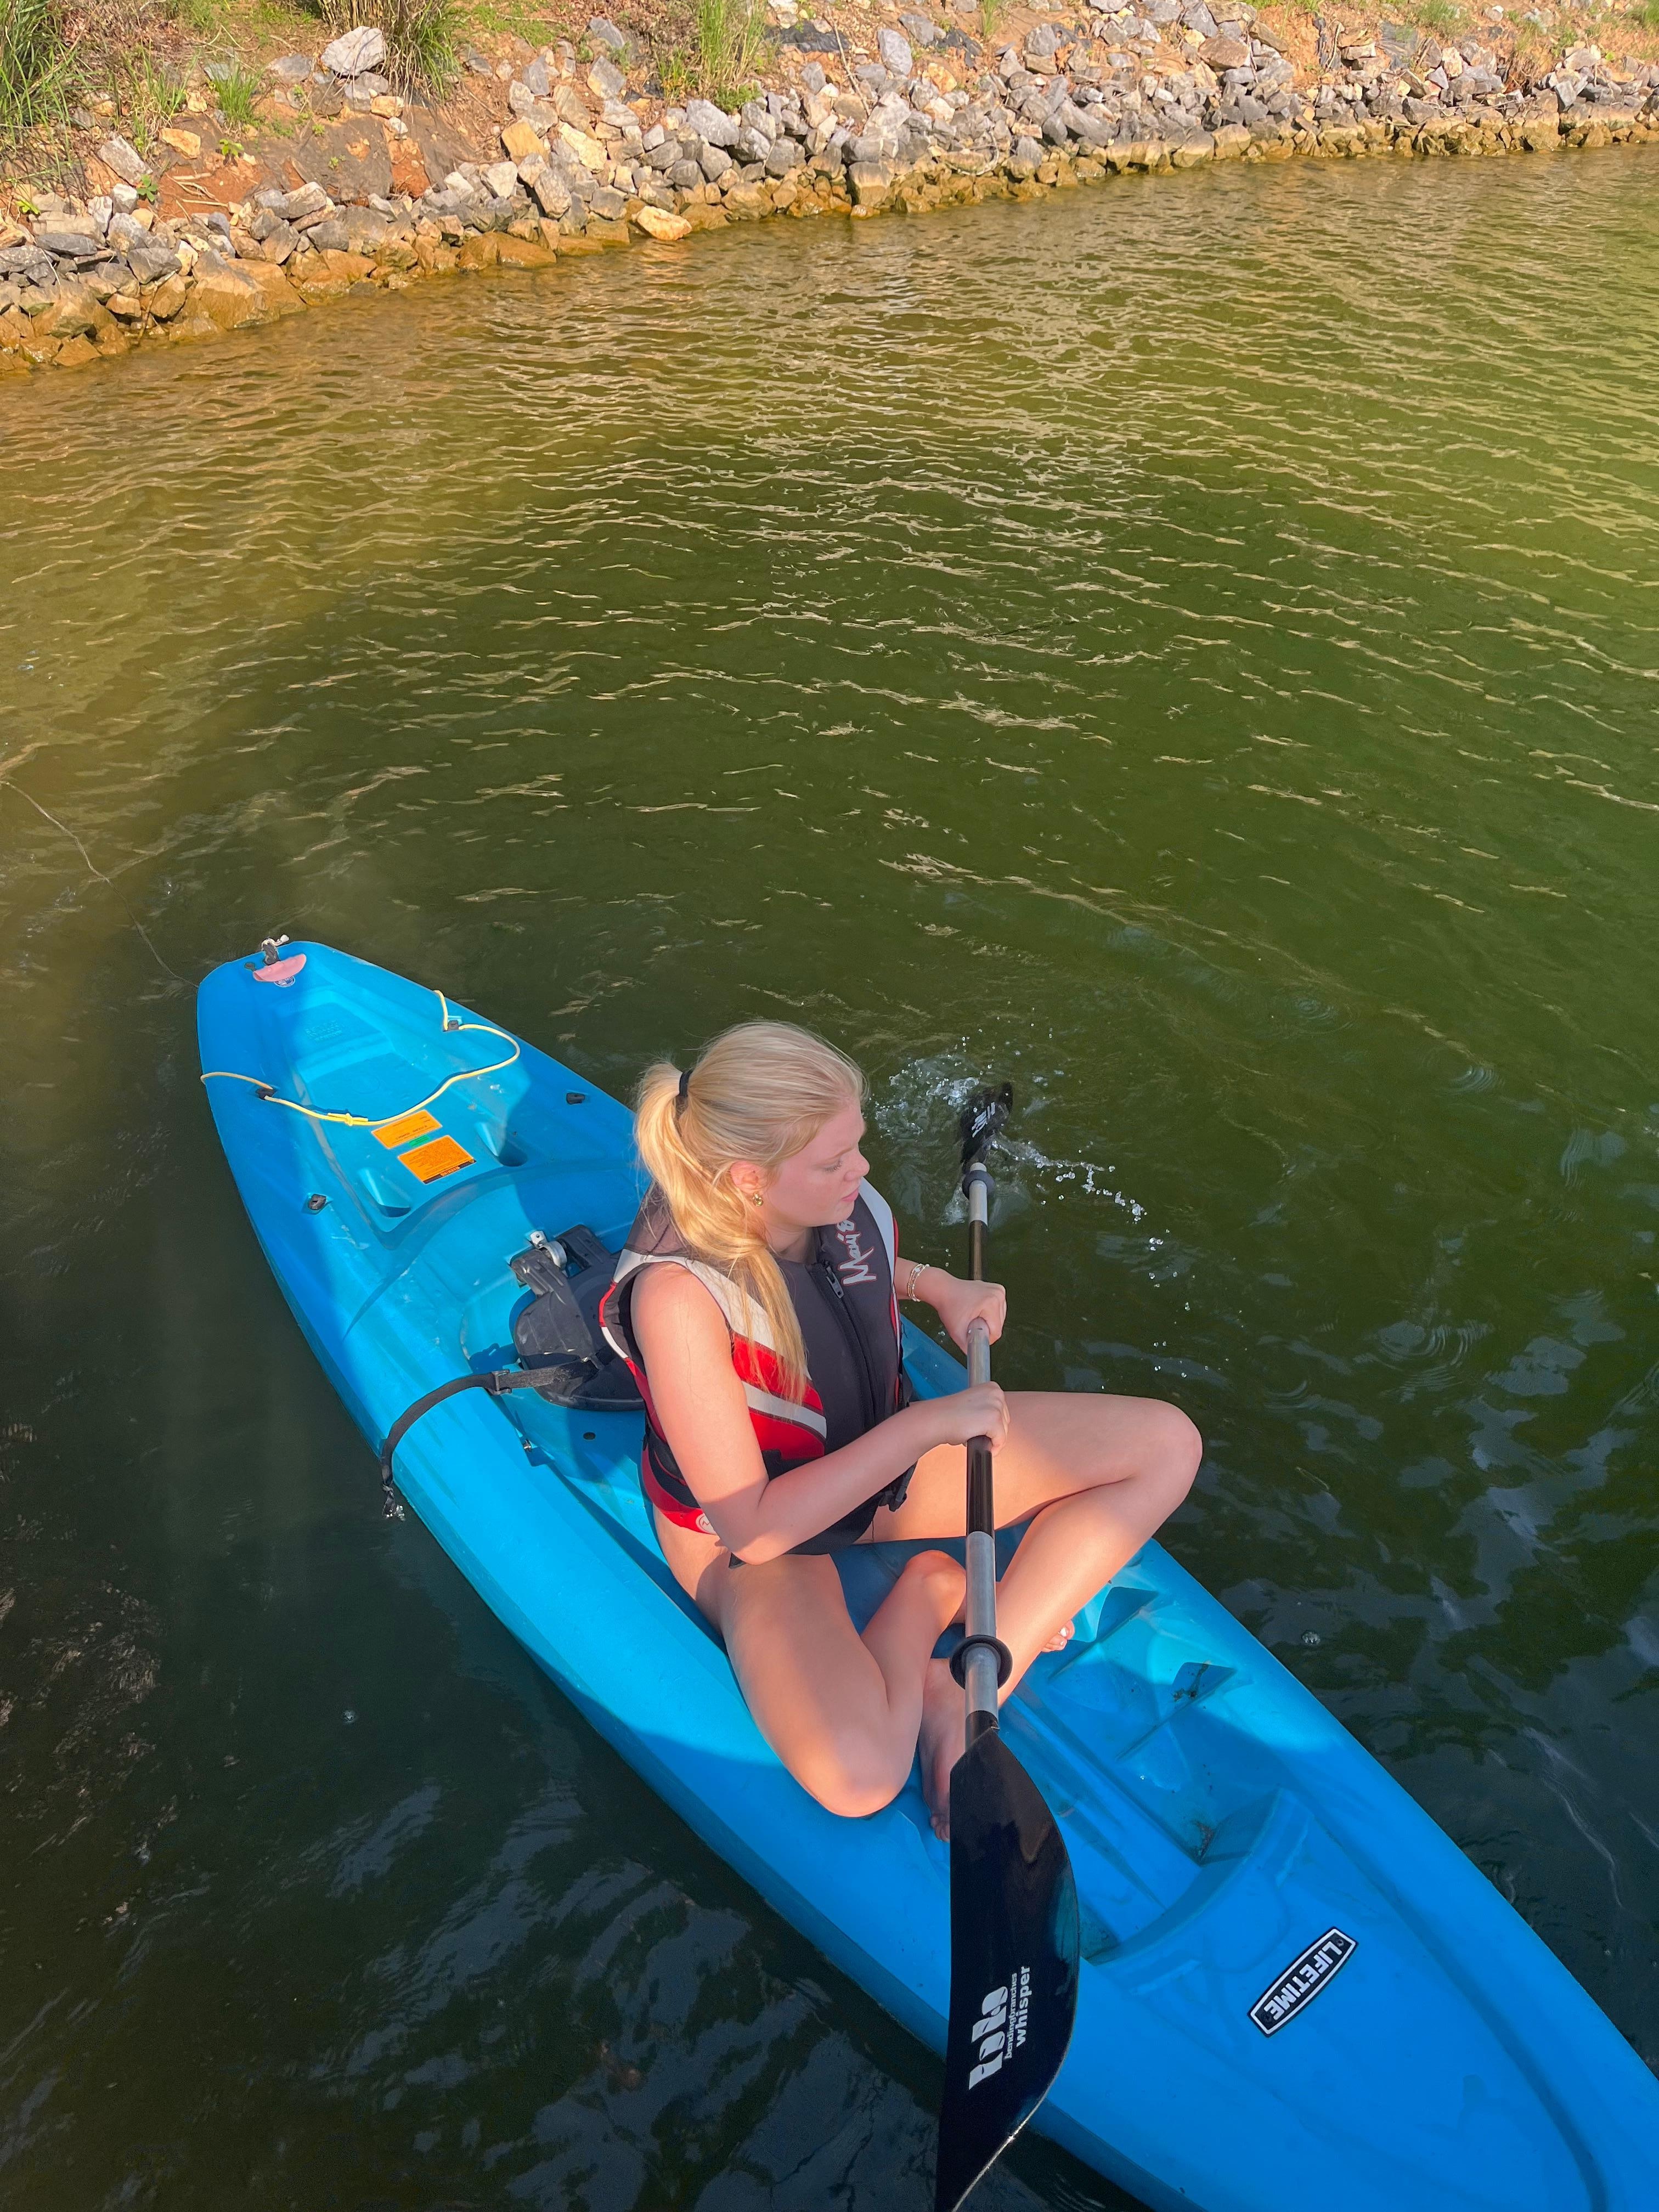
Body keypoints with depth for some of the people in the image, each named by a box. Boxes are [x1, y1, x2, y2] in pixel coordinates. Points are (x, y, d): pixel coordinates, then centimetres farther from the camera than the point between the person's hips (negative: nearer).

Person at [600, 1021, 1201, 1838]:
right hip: (752, 1539, -6)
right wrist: (924, 1426, -28)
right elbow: (752, 1532, -28)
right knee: (856, 1773, -35)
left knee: (1165, 1443, -6)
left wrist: (934, 1284, -3)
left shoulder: (841, 1202, -14)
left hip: (888, 1456, 7)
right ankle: (931, 1587, -4)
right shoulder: (676, 1295, -33)